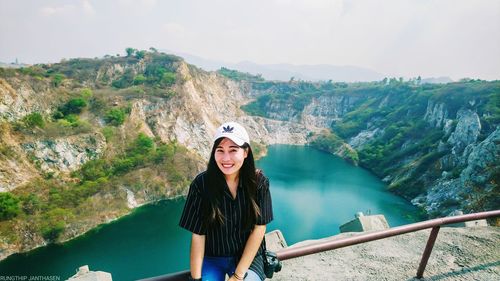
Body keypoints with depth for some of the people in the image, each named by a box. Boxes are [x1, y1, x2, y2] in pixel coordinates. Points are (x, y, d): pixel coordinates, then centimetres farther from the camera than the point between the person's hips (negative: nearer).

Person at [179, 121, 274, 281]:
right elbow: (197, 235, -12)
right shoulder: (201, 184, -15)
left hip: (248, 256, 0)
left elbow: (259, 228, -11)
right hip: (211, 258, 0)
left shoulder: (259, 182, -14)